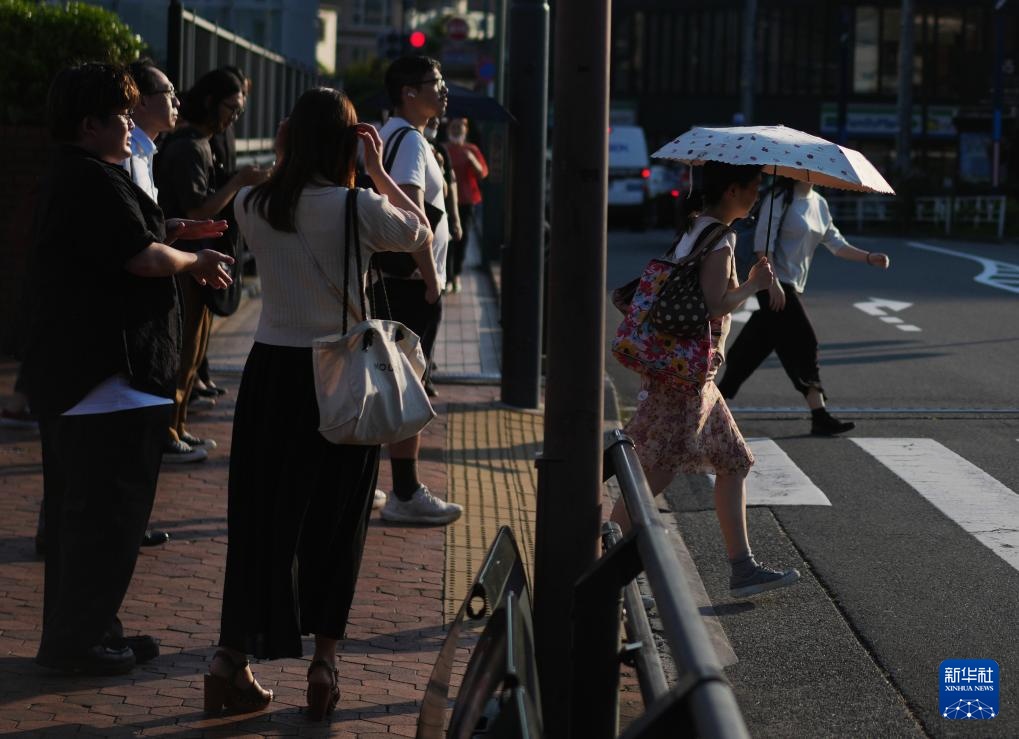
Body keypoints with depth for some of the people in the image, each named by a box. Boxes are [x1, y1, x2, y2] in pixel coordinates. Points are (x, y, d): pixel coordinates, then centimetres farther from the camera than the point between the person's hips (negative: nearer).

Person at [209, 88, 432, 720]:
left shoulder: (254, 206, -3)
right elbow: (423, 234, 3)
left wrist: (288, 157, 13)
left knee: (262, 518, 10)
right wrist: (380, 172, 3)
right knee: (336, 523, 10)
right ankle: (325, 659, 13)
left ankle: (233, 660, 9)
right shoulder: (358, 208, -14)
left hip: (272, 371, 3)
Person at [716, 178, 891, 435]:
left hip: (794, 286, 8)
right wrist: (773, 283, -22)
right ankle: (819, 417, -10)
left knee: (756, 347, 7)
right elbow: (763, 243, -15)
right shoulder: (780, 198, -10)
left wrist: (869, 258, 2)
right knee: (803, 344, -10)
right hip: (776, 287, -8)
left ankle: (717, 398, 13)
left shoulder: (819, 204, 14)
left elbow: (836, 244, 17)